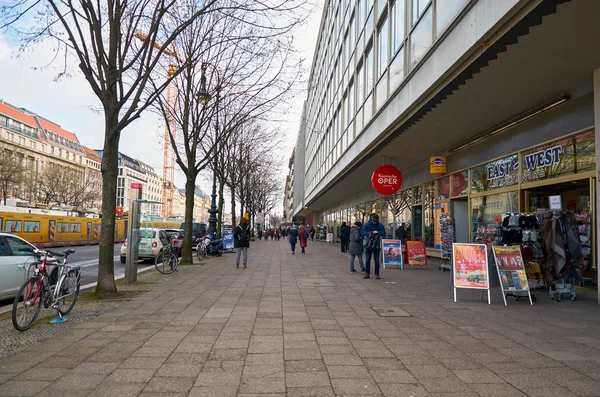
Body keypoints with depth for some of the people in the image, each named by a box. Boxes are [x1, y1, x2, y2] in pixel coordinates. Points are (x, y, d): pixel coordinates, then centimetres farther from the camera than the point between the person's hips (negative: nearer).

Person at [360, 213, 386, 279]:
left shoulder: (380, 225, 1)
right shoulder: (367, 224, -3)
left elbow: (384, 233, -2)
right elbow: (362, 232, -10)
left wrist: (378, 232, -20)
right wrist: (369, 233, -25)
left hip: (377, 246, 1)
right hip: (369, 245, 0)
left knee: (377, 260, 4)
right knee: (368, 260, 3)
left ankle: (377, 274, 11)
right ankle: (367, 274, 10)